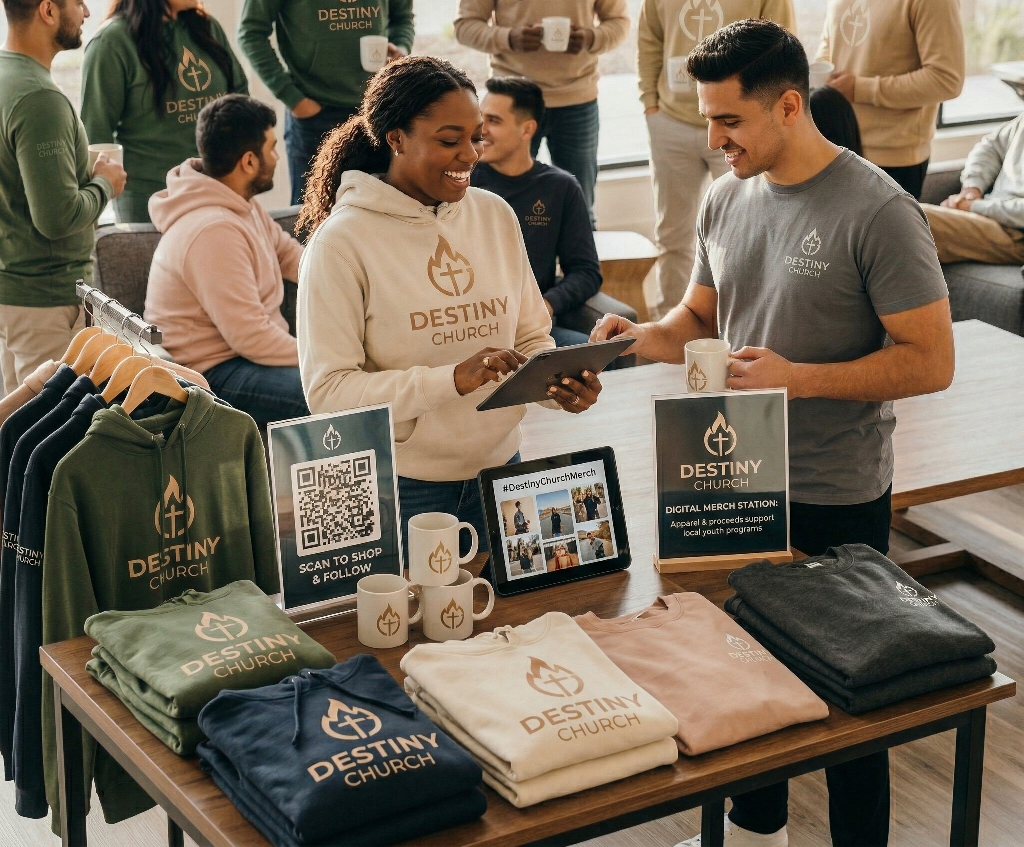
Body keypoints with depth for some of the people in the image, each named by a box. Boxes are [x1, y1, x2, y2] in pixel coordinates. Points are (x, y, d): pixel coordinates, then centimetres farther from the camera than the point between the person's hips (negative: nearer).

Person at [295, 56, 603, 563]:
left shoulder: (496, 216, 4)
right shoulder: (342, 241, -13)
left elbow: (532, 338, 12)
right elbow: (327, 391, -18)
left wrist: (557, 383, -11)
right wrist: (452, 380, -28)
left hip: (499, 470, 5)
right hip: (399, 489, -5)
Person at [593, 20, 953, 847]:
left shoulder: (877, 212, -17)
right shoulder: (726, 200, 3)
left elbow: (932, 361, -17)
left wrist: (800, 378, -25)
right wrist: (644, 337, -7)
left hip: (837, 501, -6)